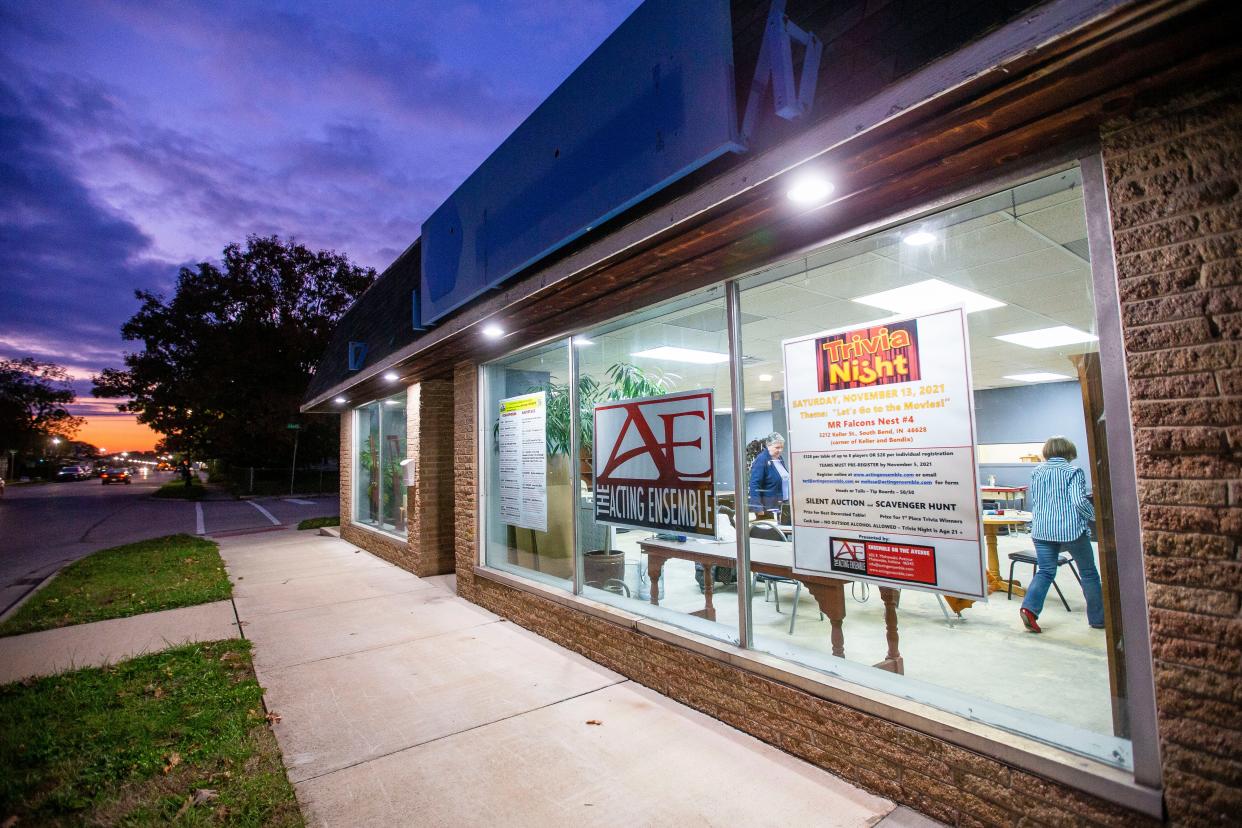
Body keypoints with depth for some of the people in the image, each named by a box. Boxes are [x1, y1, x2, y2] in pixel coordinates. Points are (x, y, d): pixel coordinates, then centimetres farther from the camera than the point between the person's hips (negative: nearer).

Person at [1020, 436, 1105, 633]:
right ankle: (1097, 619, 24)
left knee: (1045, 571, 8)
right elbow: (1079, 502, -16)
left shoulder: (1036, 471, 9)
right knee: (1088, 573, 14)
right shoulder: (1073, 472, -6)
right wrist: (1095, 515, 0)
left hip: (1041, 530, 4)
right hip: (1071, 530, -3)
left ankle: (1029, 607, -12)